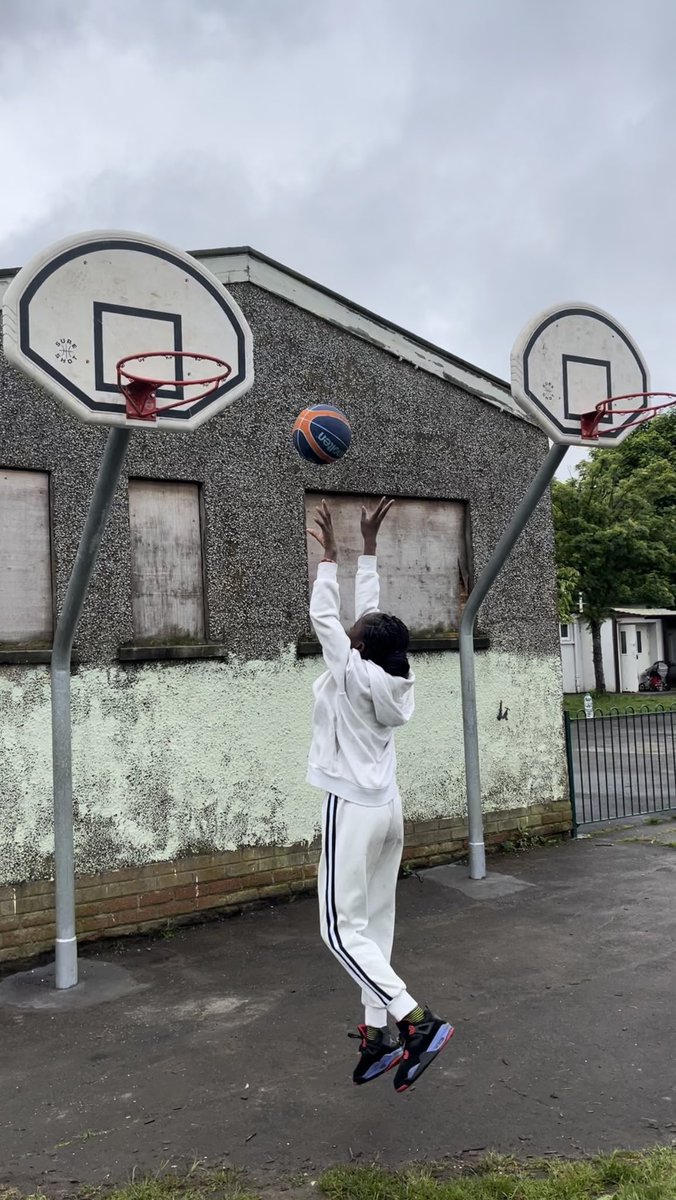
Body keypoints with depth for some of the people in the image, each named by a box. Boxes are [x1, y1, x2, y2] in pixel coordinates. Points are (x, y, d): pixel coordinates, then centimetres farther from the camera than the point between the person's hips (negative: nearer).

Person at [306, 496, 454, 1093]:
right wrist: (369, 547, 17)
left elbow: (324, 614, -7)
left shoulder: (350, 674, -15)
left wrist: (331, 554, 3)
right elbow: (369, 611, 12)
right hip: (388, 808, 8)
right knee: (376, 924, 11)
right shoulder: (389, 676, 3)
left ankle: (418, 1020, -10)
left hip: (352, 810, -8)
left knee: (344, 930, -2)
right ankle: (377, 1034, 15)